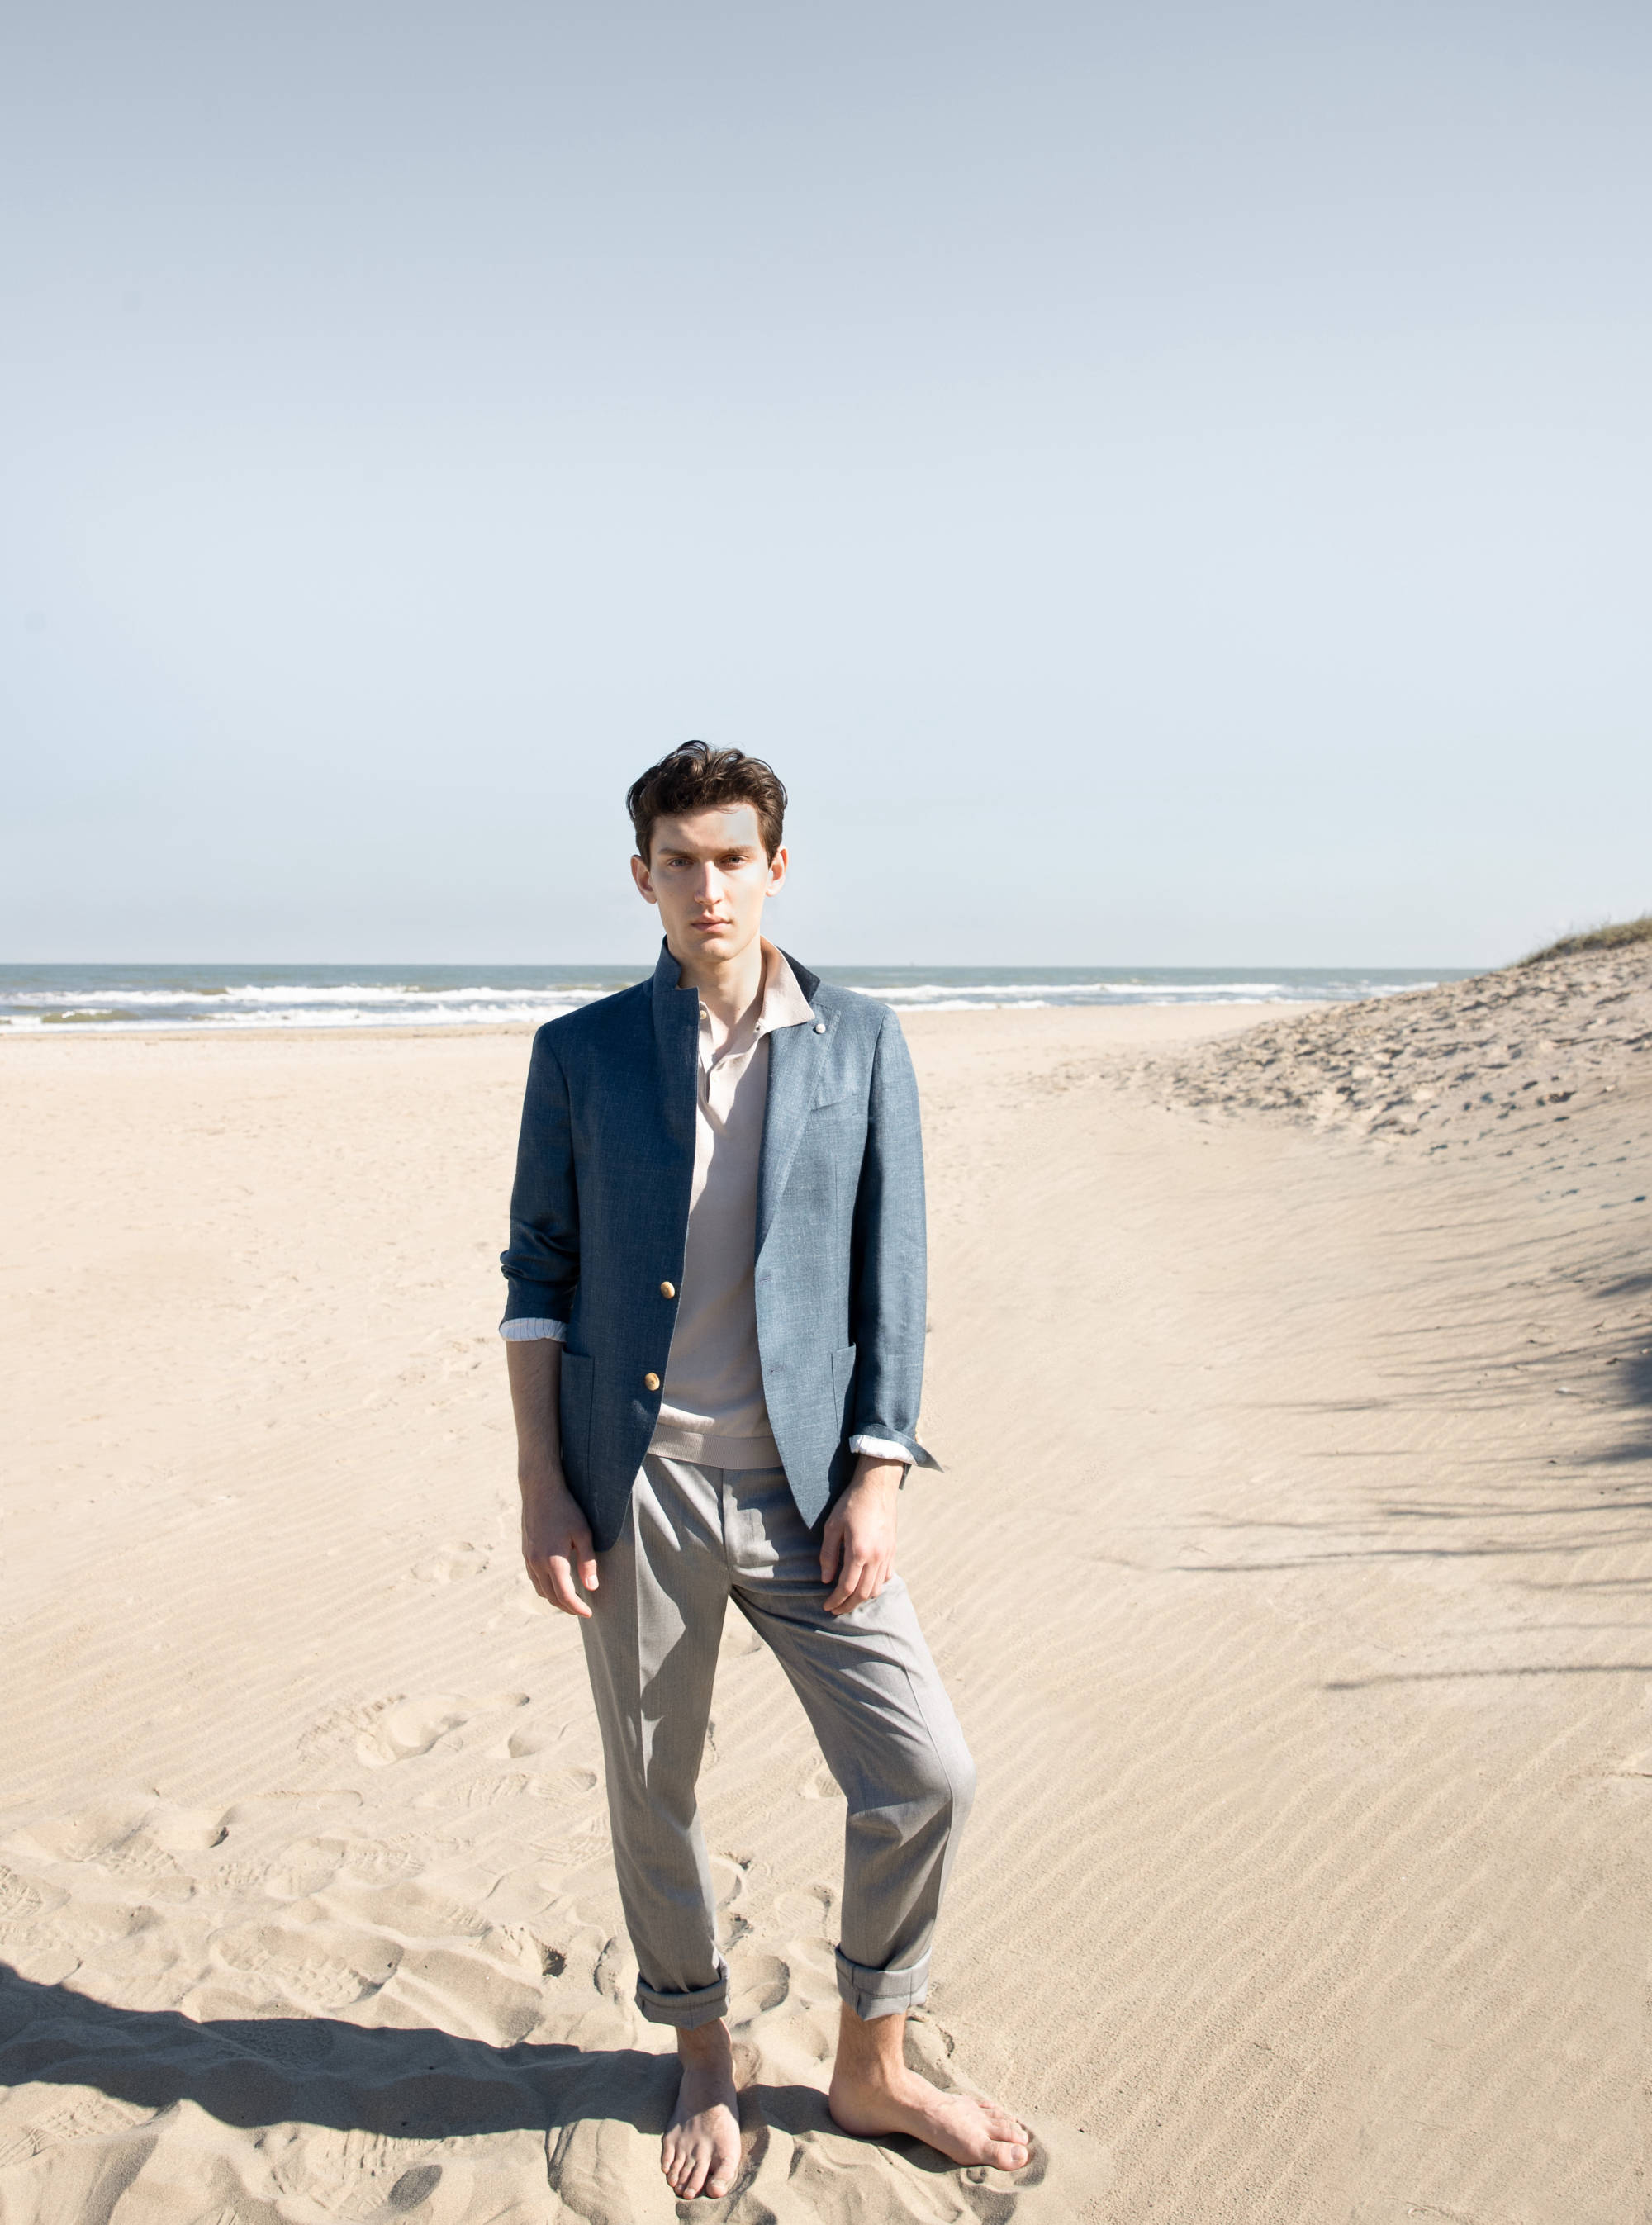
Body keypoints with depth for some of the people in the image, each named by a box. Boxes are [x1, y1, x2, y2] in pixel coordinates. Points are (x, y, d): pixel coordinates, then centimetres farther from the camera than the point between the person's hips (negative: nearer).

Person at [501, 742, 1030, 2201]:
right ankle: (704, 2063, 38)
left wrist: (874, 1480, -5)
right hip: (637, 1489, 0)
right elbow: (538, 1278, 3)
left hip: (802, 1487, 1)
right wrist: (542, 1488, -2)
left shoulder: (862, 1043, 1)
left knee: (924, 1775, -1)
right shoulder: (581, 1054, 1)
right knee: (654, 1799, 12)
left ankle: (872, 2068, 25)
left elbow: (892, 1276, 1)